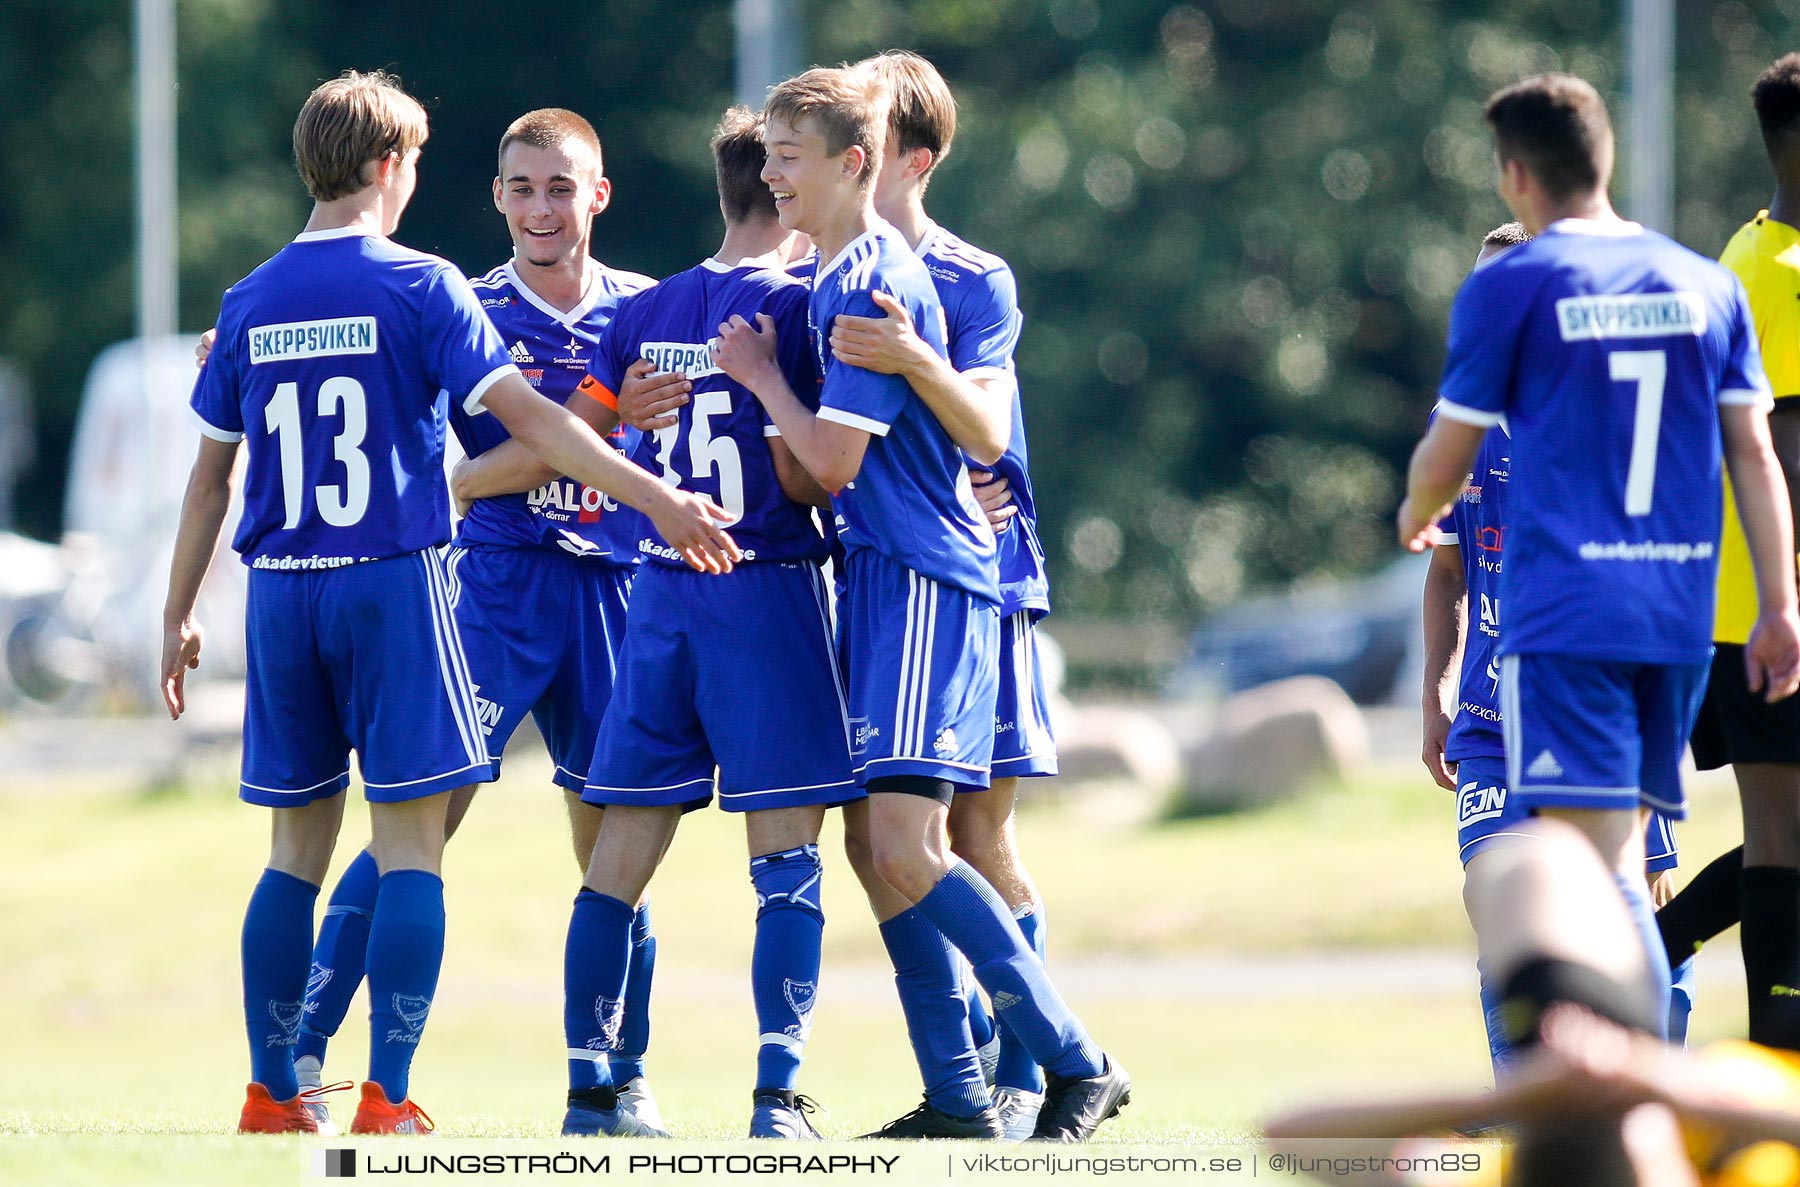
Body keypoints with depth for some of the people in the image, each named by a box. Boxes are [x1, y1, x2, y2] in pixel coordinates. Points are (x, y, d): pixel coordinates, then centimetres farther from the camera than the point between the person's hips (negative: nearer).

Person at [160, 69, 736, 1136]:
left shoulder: (251, 303, 9)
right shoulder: (418, 287, -5)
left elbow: (211, 475, 14)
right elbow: (528, 418, -12)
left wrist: (179, 615, 22)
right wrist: (660, 502, -12)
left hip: (282, 597, 5)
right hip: (394, 583, -5)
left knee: (298, 849, 12)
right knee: (411, 846, -4)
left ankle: (273, 1090, 11)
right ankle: (387, 1098, -10)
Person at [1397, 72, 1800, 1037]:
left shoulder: (1507, 288, -3)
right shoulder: (1706, 285, 10)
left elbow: (1443, 462, 4)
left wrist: (1414, 516, 26)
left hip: (1564, 612, -5)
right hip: (1681, 613, 5)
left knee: (1598, 867, -10)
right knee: (1621, 857, 14)